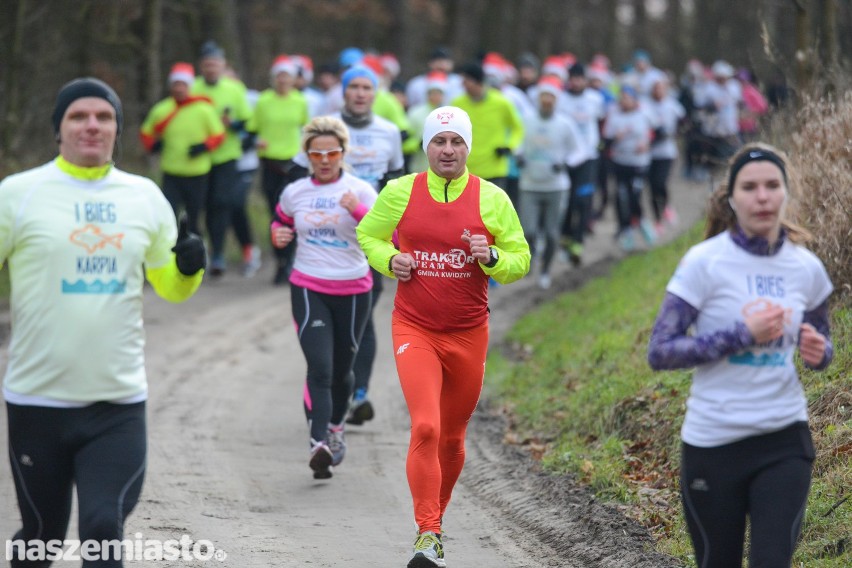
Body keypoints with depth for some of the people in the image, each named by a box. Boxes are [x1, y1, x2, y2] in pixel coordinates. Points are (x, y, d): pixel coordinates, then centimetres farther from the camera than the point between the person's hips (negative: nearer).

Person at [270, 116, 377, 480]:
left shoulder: (360, 191, -5)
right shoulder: (294, 193, 3)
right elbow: (281, 222, 24)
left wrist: (359, 212, -30)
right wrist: (278, 235, 1)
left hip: (353, 292, 0)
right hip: (308, 290, 0)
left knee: (341, 369, 15)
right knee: (320, 368, -17)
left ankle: (335, 428, 41)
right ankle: (319, 445, -25)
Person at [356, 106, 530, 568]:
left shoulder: (492, 199, -1)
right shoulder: (400, 192, -1)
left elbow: (521, 259, 5)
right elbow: (368, 235, 15)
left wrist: (492, 258, -16)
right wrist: (390, 260, -5)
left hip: (468, 334, 2)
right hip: (414, 330, -2)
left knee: (452, 438, 13)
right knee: (425, 427, -19)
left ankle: (435, 520, 36)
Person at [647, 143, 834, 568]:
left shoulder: (806, 268, 2)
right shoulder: (705, 262, -10)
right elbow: (659, 352, -13)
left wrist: (817, 350, -7)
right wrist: (742, 334, -20)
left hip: (784, 441, 2)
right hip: (713, 444, -2)